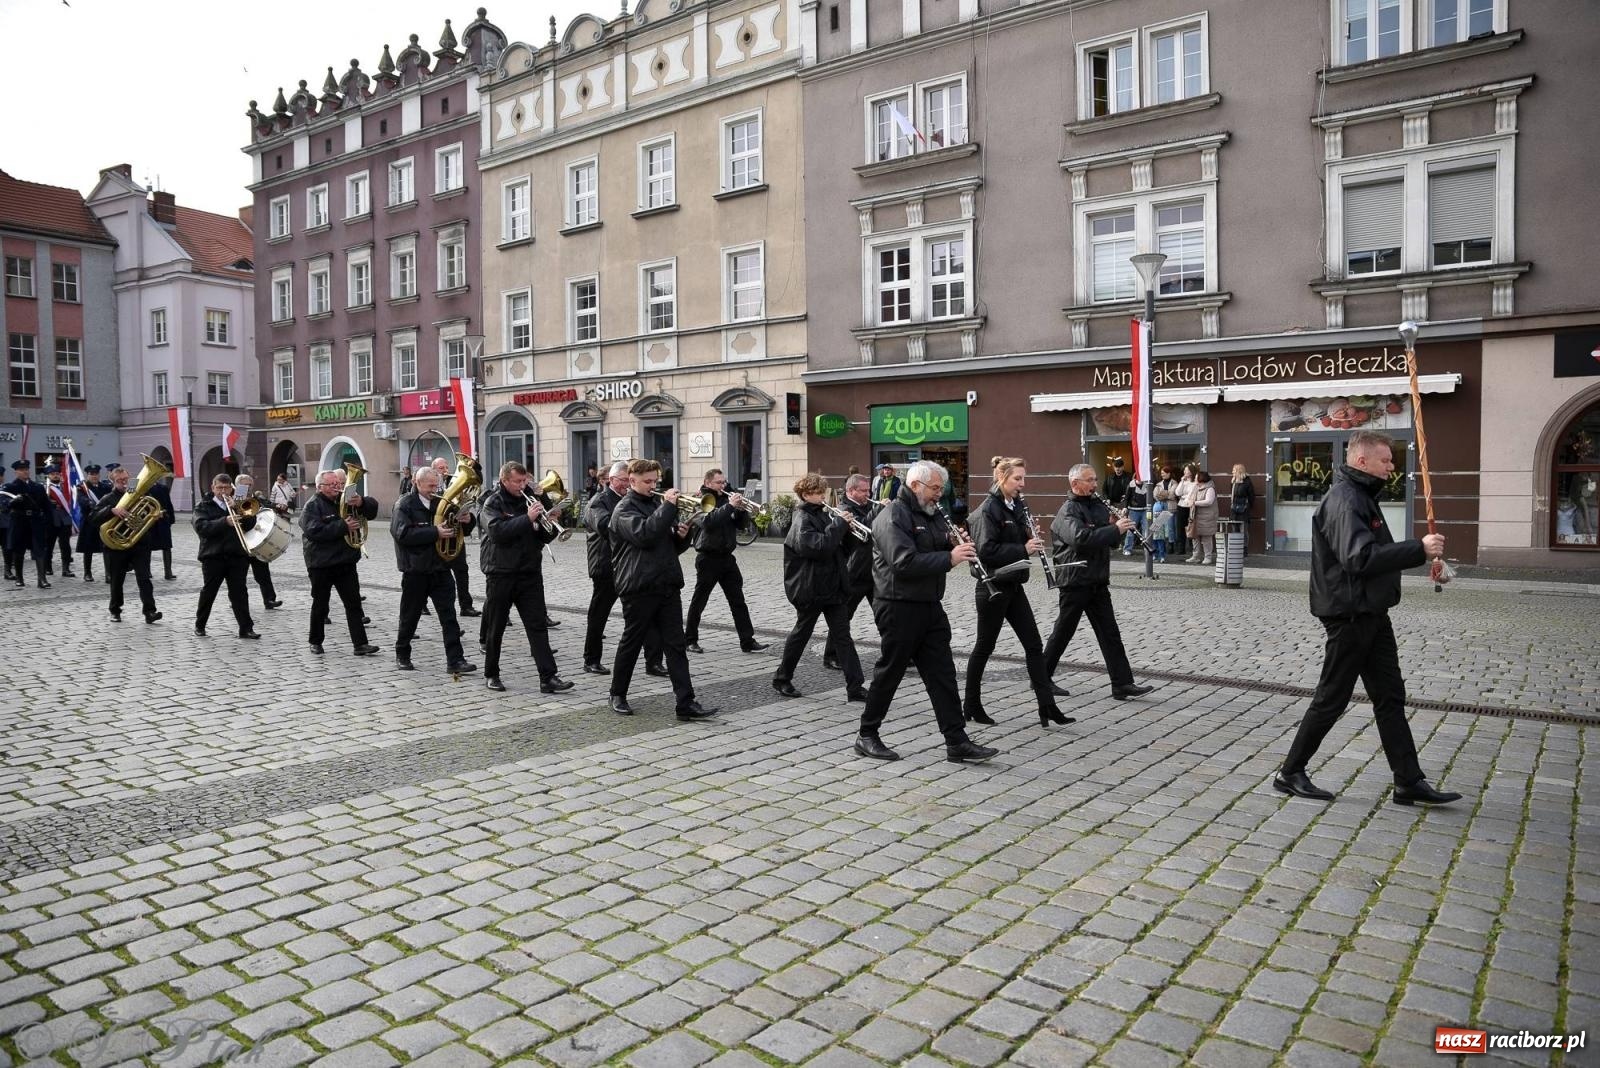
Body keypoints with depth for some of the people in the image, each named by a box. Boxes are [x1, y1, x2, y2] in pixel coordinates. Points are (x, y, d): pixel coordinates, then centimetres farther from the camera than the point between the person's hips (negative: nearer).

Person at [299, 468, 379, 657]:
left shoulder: (346, 499, 8)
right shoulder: (313, 506, -8)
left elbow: (373, 508, 1)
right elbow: (314, 531, -23)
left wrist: (361, 502, -21)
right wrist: (343, 526, -27)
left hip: (346, 561, 4)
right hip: (321, 563, -4)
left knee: (354, 604, 0)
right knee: (320, 605, 9)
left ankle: (360, 644, 0)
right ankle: (315, 641, 25)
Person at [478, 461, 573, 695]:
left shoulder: (529, 501, 10)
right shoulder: (492, 503, -3)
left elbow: (544, 537, 10)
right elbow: (497, 532, -21)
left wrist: (548, 523, -11)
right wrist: (527, 519, -25)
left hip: (530, 572, 3)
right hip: (500, 573, -3)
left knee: (538, 625, -3)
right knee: (495, 628, 8)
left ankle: (548, 678, -6)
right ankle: (491, 674, 23)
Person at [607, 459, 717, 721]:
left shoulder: (659, 503, 17)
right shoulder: (625, 509, -5)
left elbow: (675, 545, 21)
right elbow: (644, 534, -25)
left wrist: (682, 535, -1)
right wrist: (668, 506, -22)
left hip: (668, 586, 6)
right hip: (639, 588, -6)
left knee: (675, 645, 0)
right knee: (631, 643, 7)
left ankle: (686, 703, -2)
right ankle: (618, 695, 24)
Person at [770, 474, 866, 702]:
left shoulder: (824, 515, 11)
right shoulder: (802, 521, -13)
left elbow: (844, 540, 15)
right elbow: (820, 546, -29)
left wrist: (847, 525, -5)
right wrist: (839, 523, -21)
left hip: (832, 585, 7)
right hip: (809, 588, -7)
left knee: (842, 635, 3)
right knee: (801, 632, 7)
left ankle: (855, 687, 2)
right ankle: (782, 678, 26)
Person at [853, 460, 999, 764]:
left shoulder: (931, 514, 14)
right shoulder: (892, 516, -14)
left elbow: (938, 551, 19)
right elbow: (904, 562, -26)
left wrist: (954, 542, -3)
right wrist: (949, 558, -27)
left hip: (930, 605, 8)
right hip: (899, 607, -8)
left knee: (942, 673, 4)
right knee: (890, 671, 2)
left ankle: (957, 742, 7)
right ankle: (866, 736, 17)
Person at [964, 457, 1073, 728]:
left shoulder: (1017, 506, 9)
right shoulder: (988, 509, -15)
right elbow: (986, 551, -23)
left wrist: (1031, 540, -2)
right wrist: (1024, 549, -25)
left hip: (1013, 586, 8)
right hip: (992, 588, -8)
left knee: (1033, 645, 4)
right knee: (984, 647, 4)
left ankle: (1047, 707, 6)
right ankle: (971, 705, 18)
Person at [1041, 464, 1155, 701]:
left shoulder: (1098, 506, 11)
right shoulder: (1068, 511, -13)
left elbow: (1111, 541, 19)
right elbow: (1081, 538, -32)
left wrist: (1120, 528, -3)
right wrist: (1115, 529, -26)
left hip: (1098, 582, 7)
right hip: (1075, 582, -7)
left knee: (1110, 634, 3)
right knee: (1063, 632, 3)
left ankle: (1122, 684, 4)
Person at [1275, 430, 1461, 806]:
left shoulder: (1362, 496, 14)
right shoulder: (1345, 500, -19)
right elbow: (1360, 557, -30)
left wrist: (1417, 550, 4)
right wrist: (1419, 549, -27)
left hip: (1371, 614, 10)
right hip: (1349, 616, -10)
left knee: (1390, 697, 11)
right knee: (1332, 699, 0)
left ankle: (1409, 782, 18)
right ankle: (1290, 773, 12)